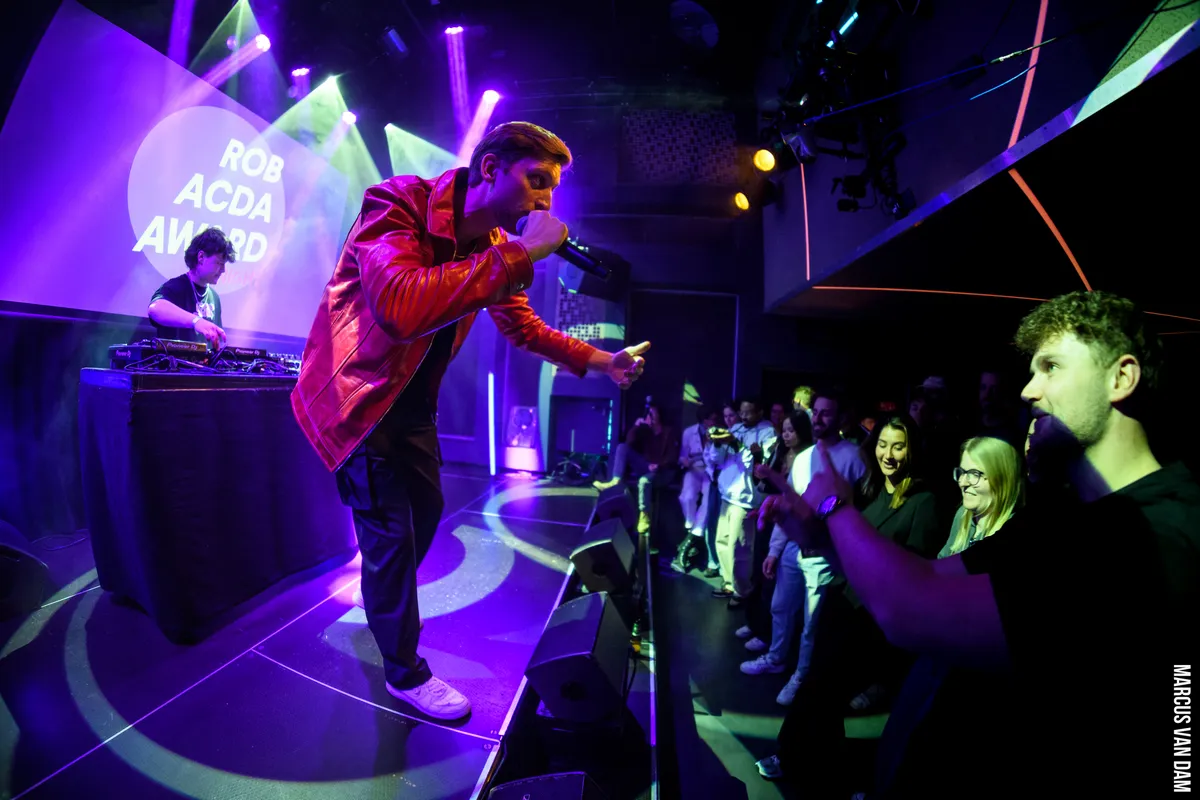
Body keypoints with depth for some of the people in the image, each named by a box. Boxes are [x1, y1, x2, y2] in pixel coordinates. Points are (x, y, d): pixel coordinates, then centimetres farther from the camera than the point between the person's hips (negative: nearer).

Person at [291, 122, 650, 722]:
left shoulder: (498, 246, -4)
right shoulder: (397, 203, -27)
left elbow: (523, 325, 9)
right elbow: (401, 308, -46)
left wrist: (600, 361, 0)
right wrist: (518, 255, -41)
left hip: (411, 399, 8)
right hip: (357, 394, -8)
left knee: (425, 510, 21)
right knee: (391, 532, -4)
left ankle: (384, 604, 51)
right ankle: (404, 672, 20)